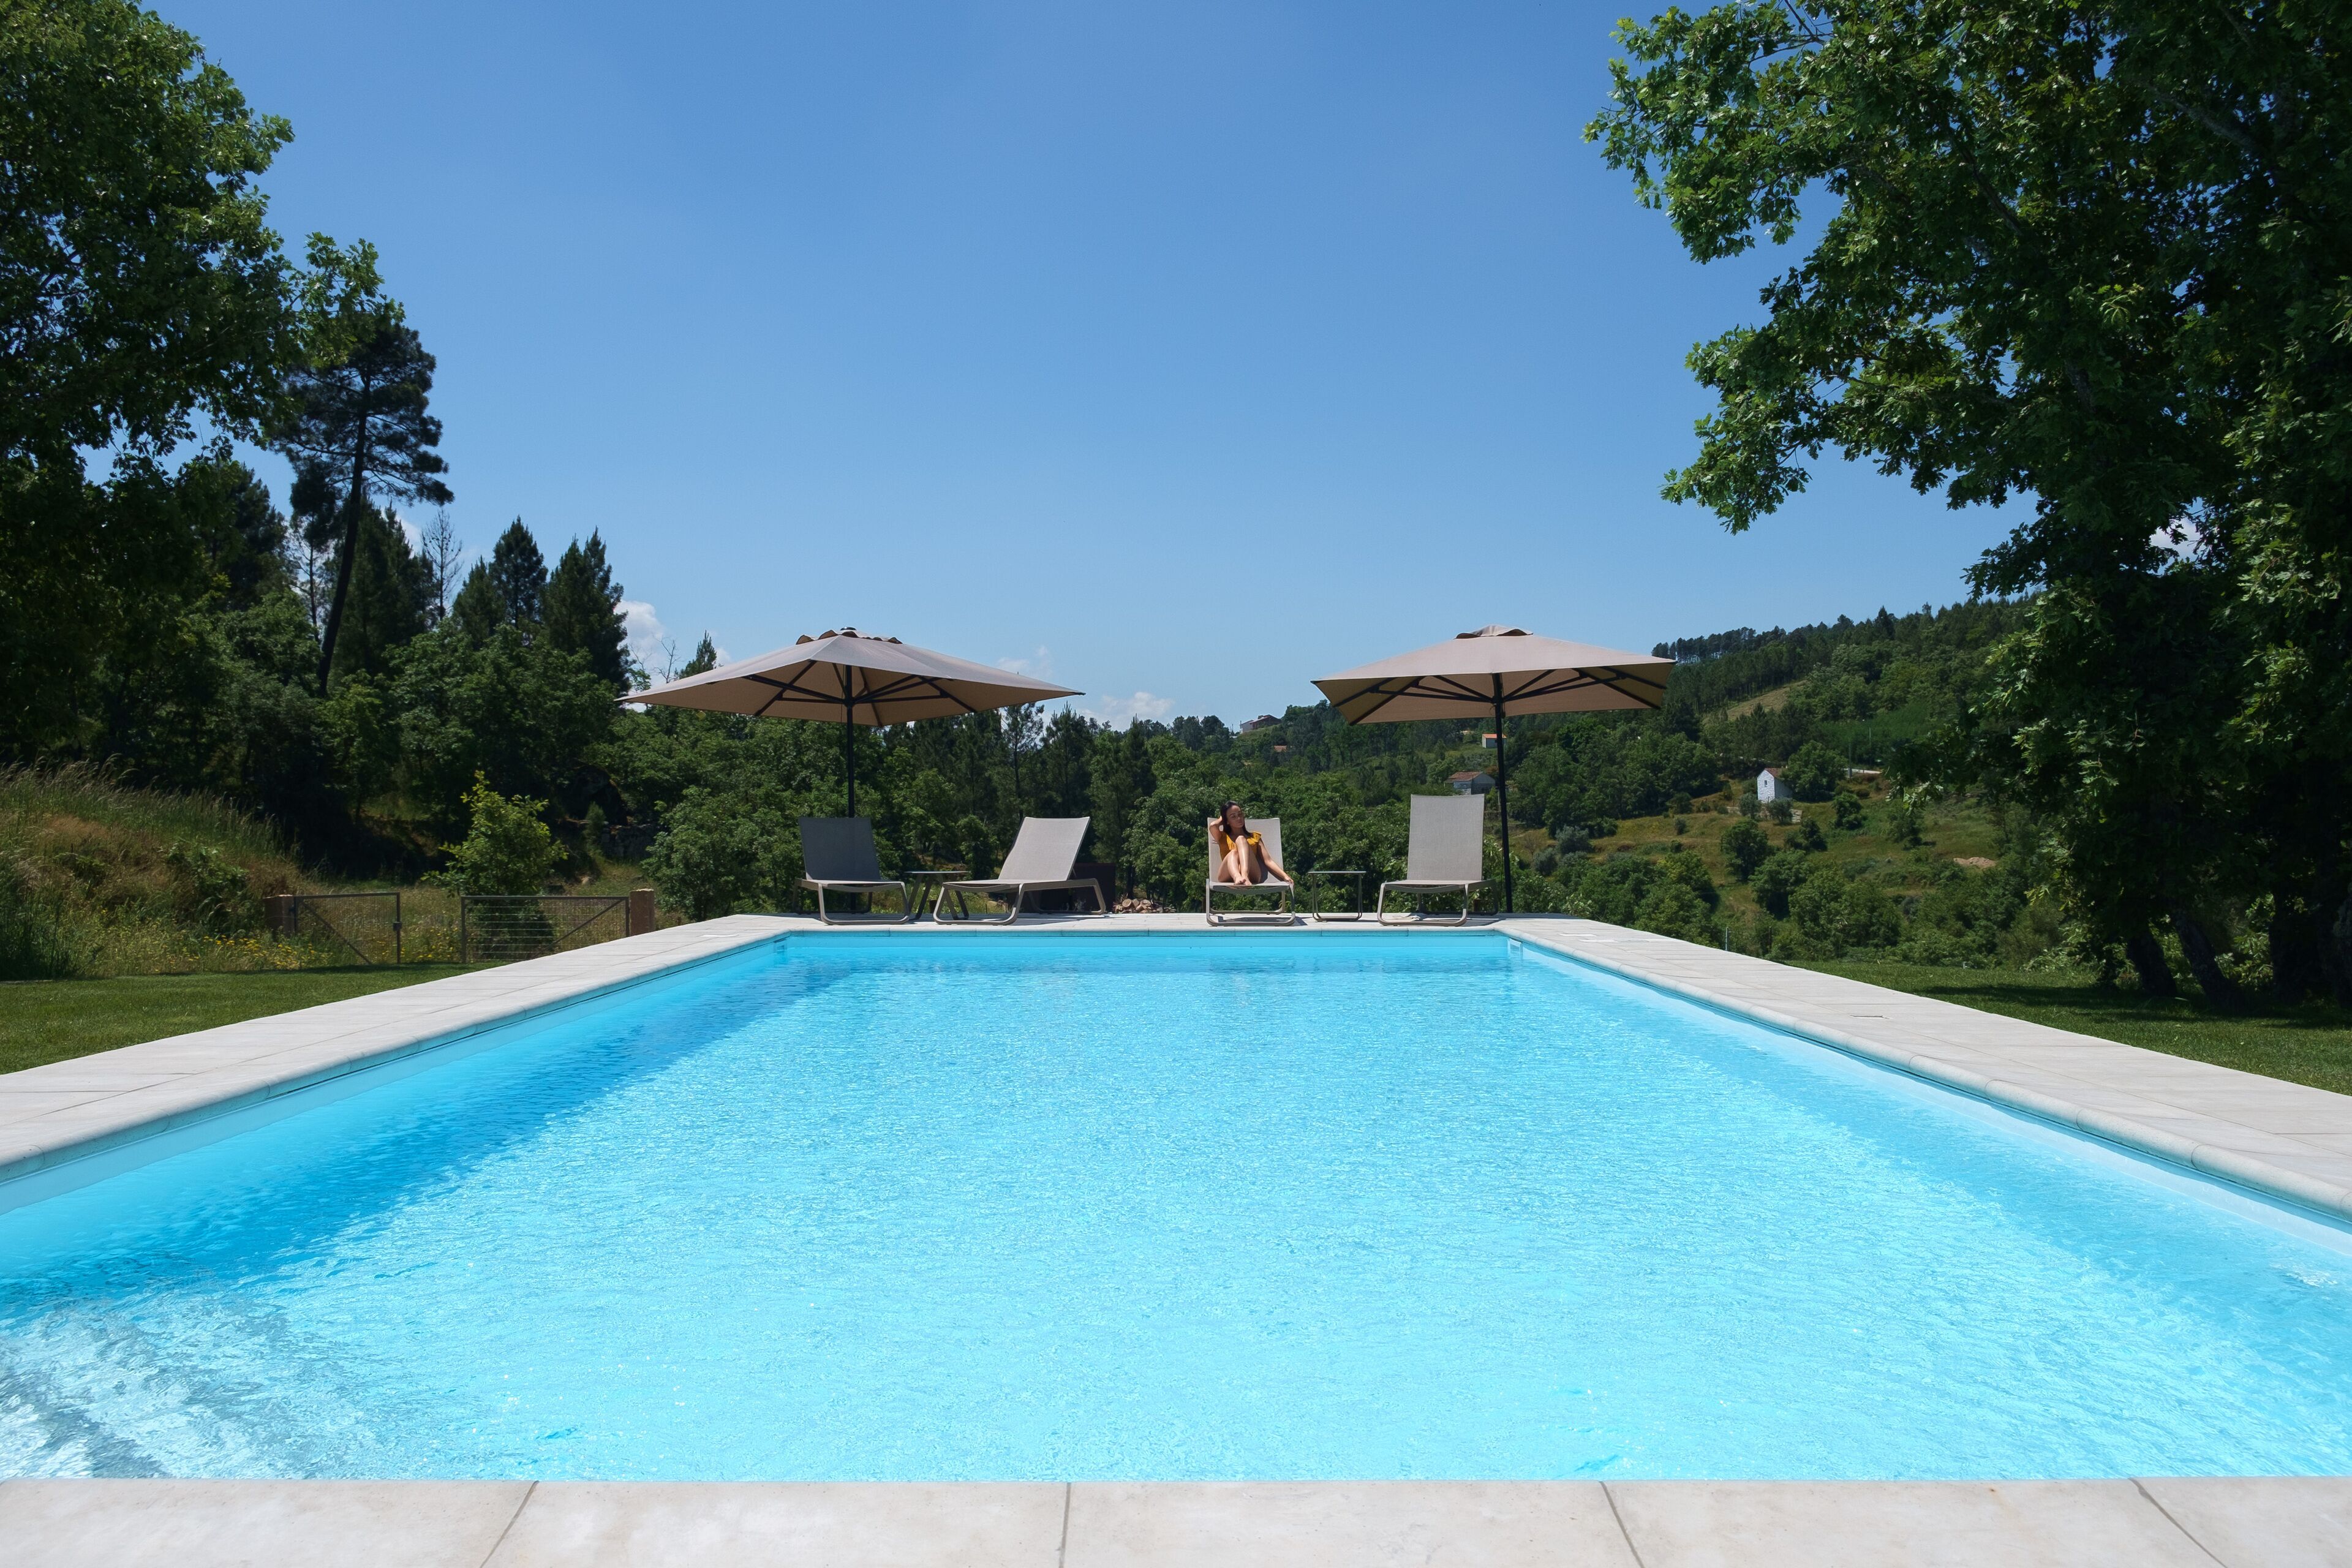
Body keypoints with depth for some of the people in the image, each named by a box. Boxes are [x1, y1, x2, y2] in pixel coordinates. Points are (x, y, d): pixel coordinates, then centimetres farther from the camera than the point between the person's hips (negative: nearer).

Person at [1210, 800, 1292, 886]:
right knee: (1233, 853, -30)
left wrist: (1285, 876, -1)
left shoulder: (1255, 837, 28)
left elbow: (1268, 860, 15)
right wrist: (1222, 819, 26)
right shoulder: (1223, 838, 26)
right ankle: (1237, 877, -65)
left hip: (1251, 877, 0)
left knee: (1241, 839, -21)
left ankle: (1245, 875, -51)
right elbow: (1213, 826, 3)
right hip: (1228, 877, 0)